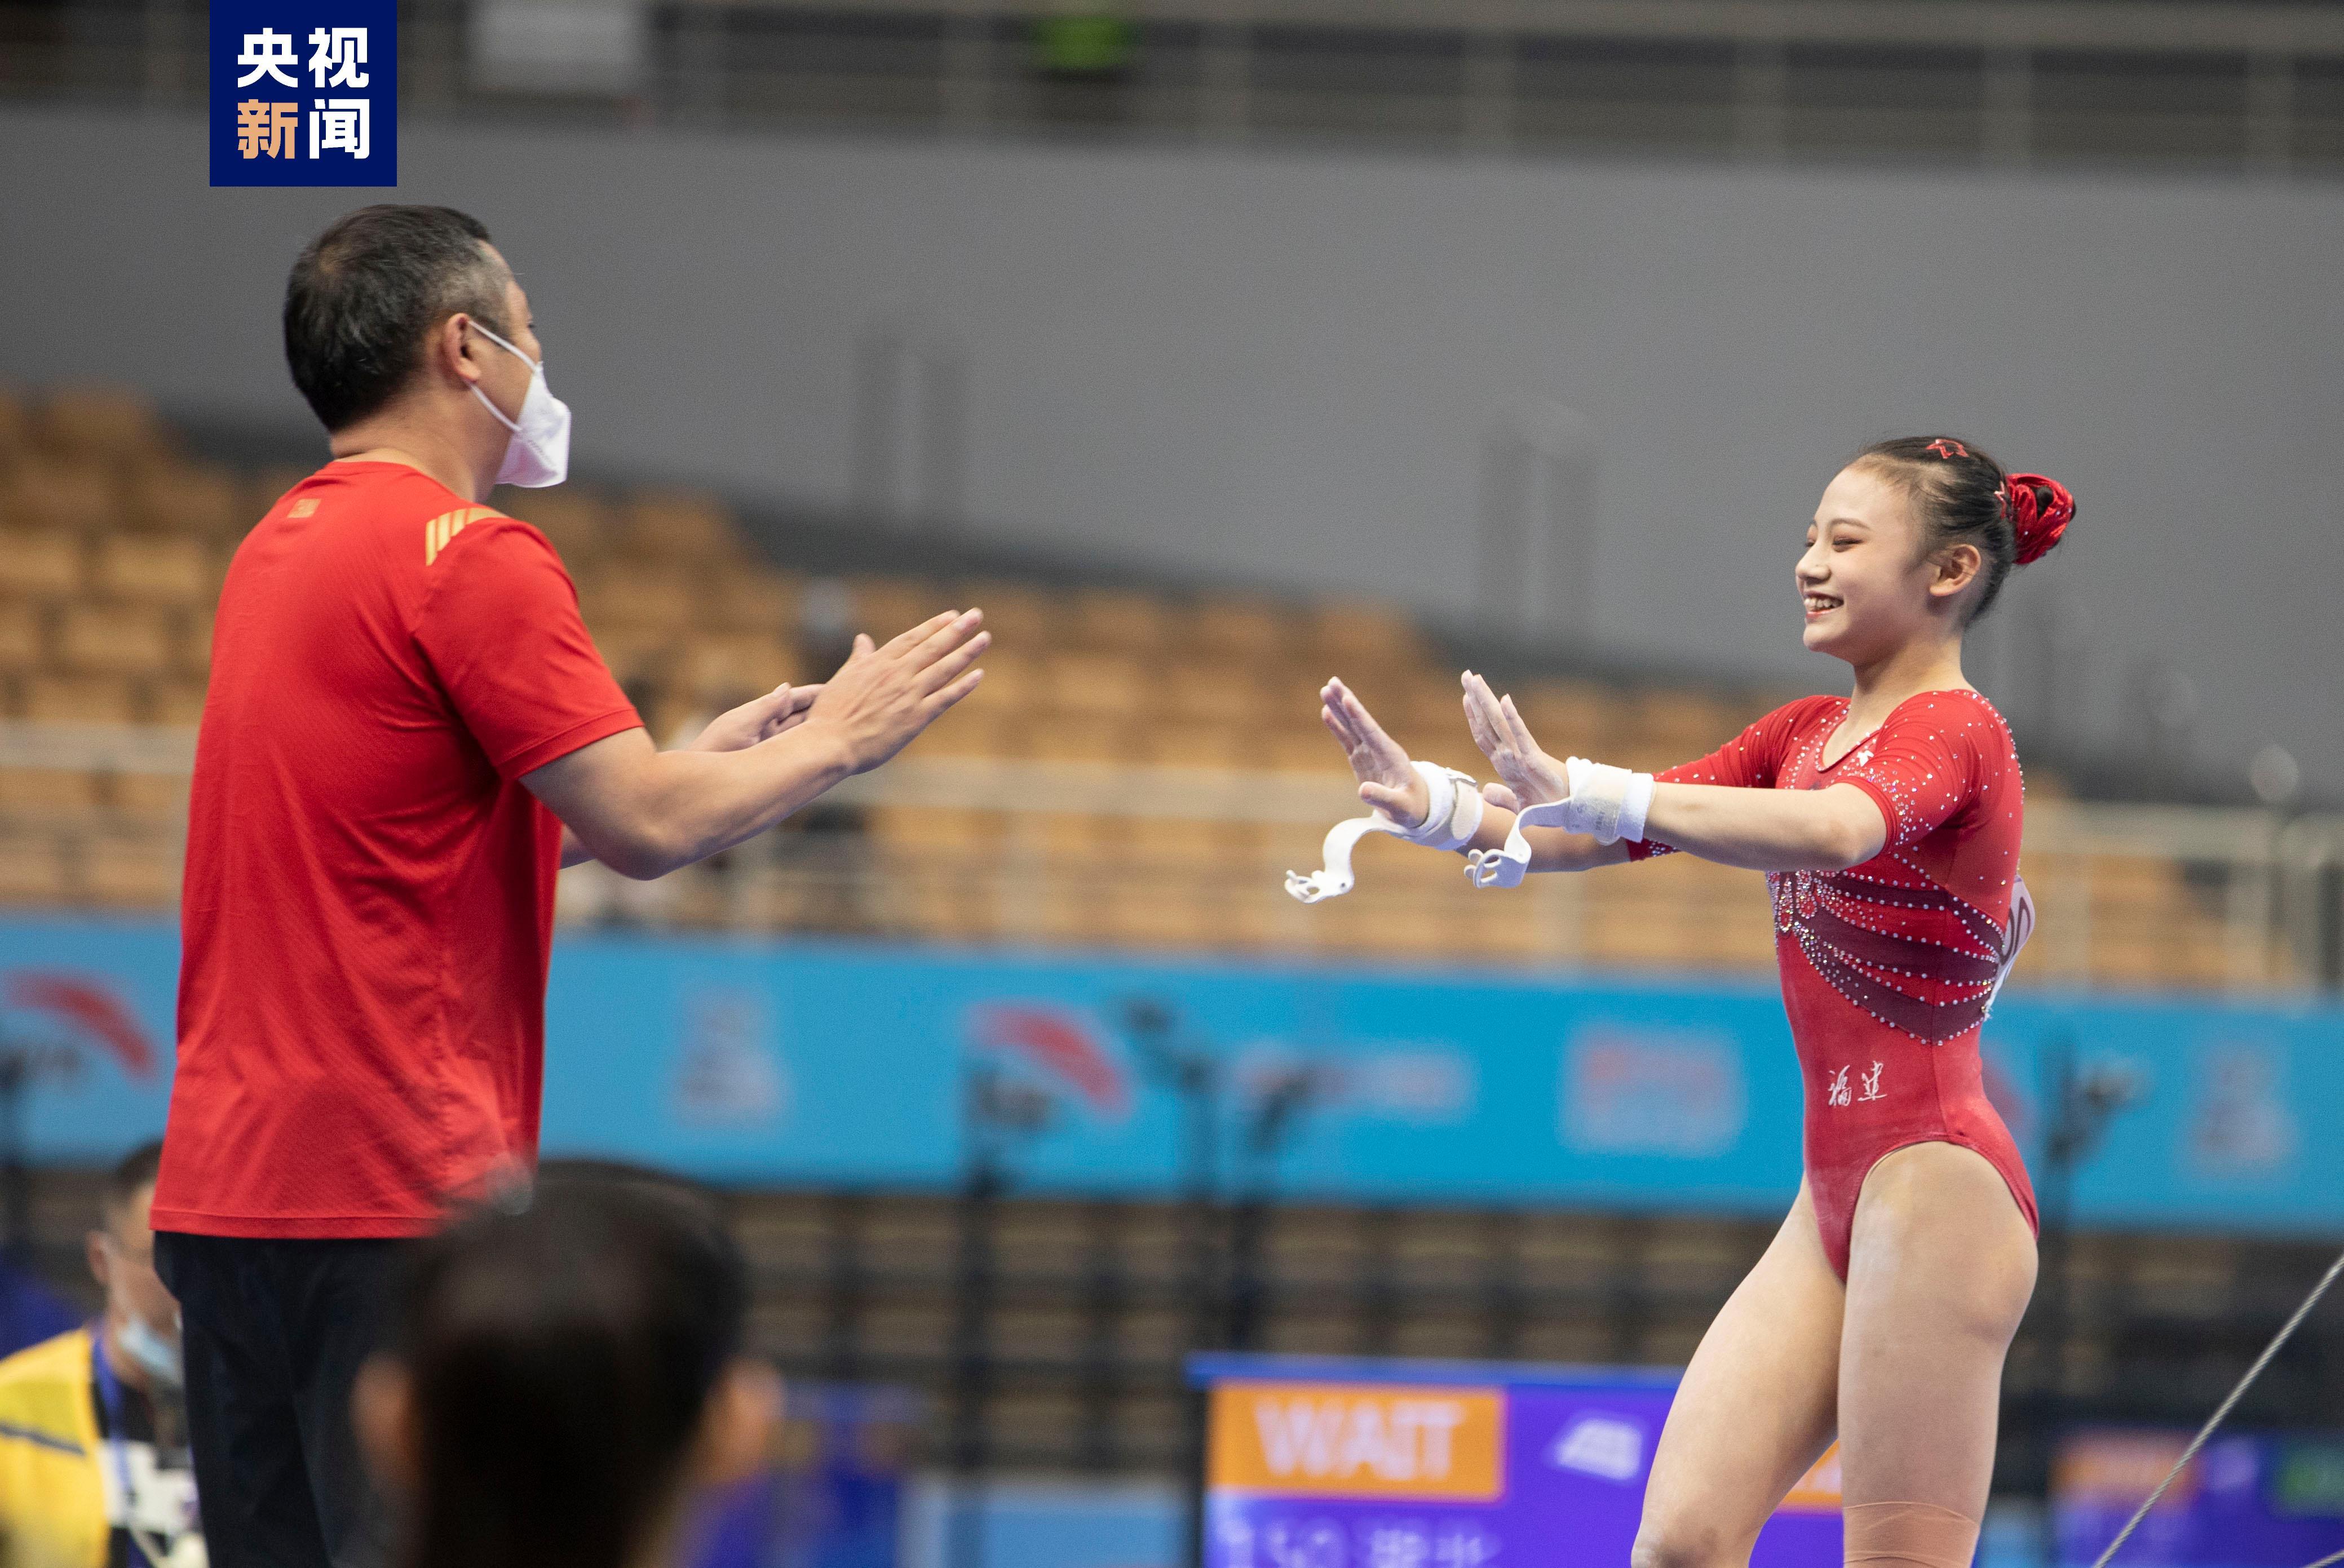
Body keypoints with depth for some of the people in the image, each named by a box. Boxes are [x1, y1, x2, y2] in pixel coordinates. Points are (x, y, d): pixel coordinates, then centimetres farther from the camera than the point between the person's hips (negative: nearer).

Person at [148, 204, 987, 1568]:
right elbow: (646, 829, -14)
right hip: (399, 1196, -9)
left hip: (226, 1185, 9)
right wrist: (835, 740, 3)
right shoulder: (472, 556, -11)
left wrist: (708, 755, 26)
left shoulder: (282, 547, 17)